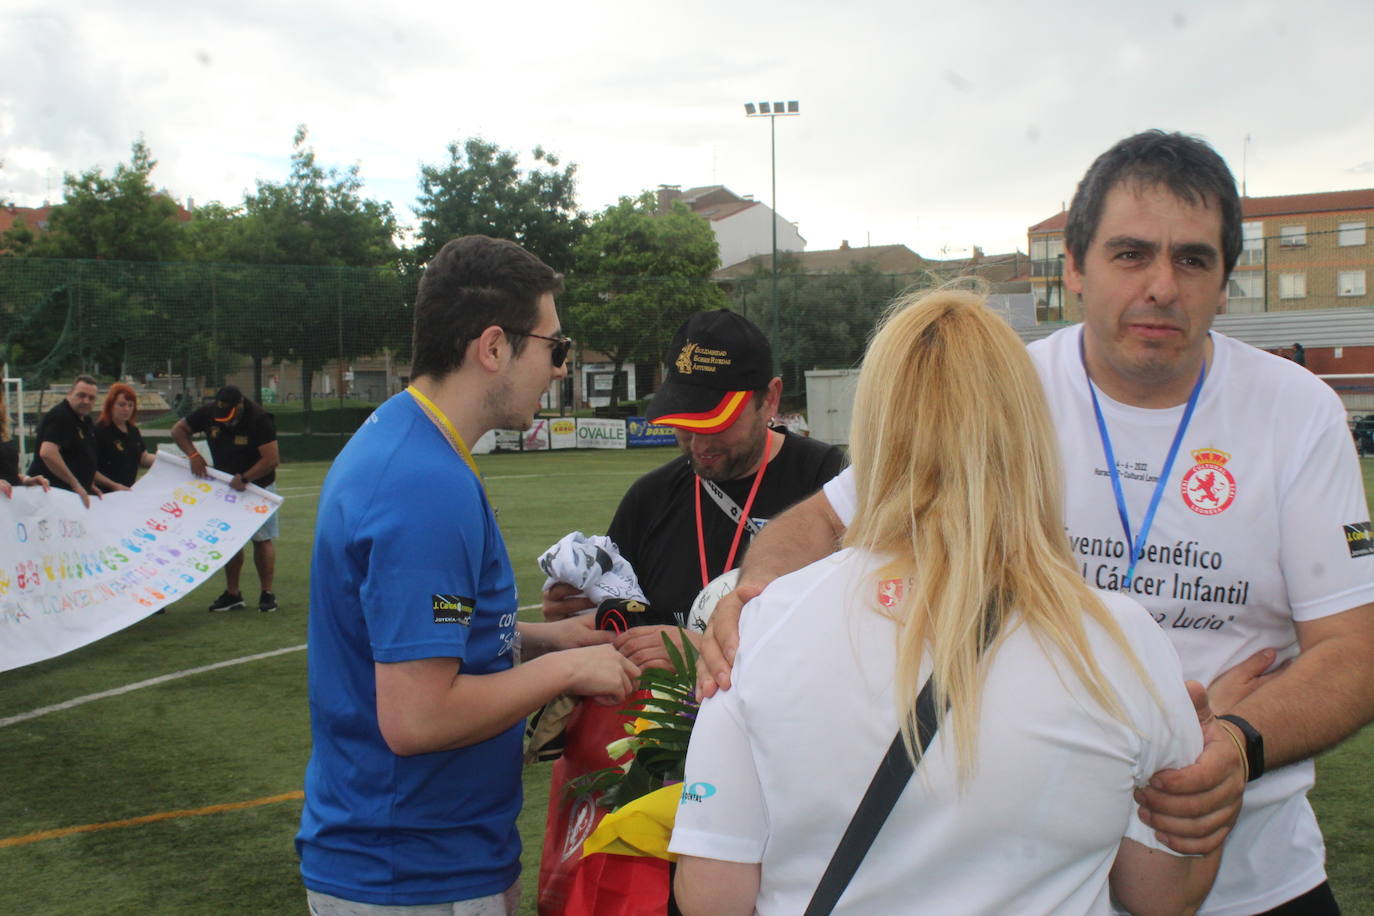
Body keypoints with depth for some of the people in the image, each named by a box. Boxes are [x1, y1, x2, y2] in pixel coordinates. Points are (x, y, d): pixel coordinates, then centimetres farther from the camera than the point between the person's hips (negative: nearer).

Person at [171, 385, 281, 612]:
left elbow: (271, 459, -28)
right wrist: (193, 454, -15)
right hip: (226, 485, 5)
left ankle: (267, 594, 5)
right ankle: (232, 594, 14)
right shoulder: (208, 413, -11)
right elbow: (178, 430, 1)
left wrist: (244, 479, -30)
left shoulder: (259, 419, -25)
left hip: (259, 485, -5)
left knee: (262, 539, -3)